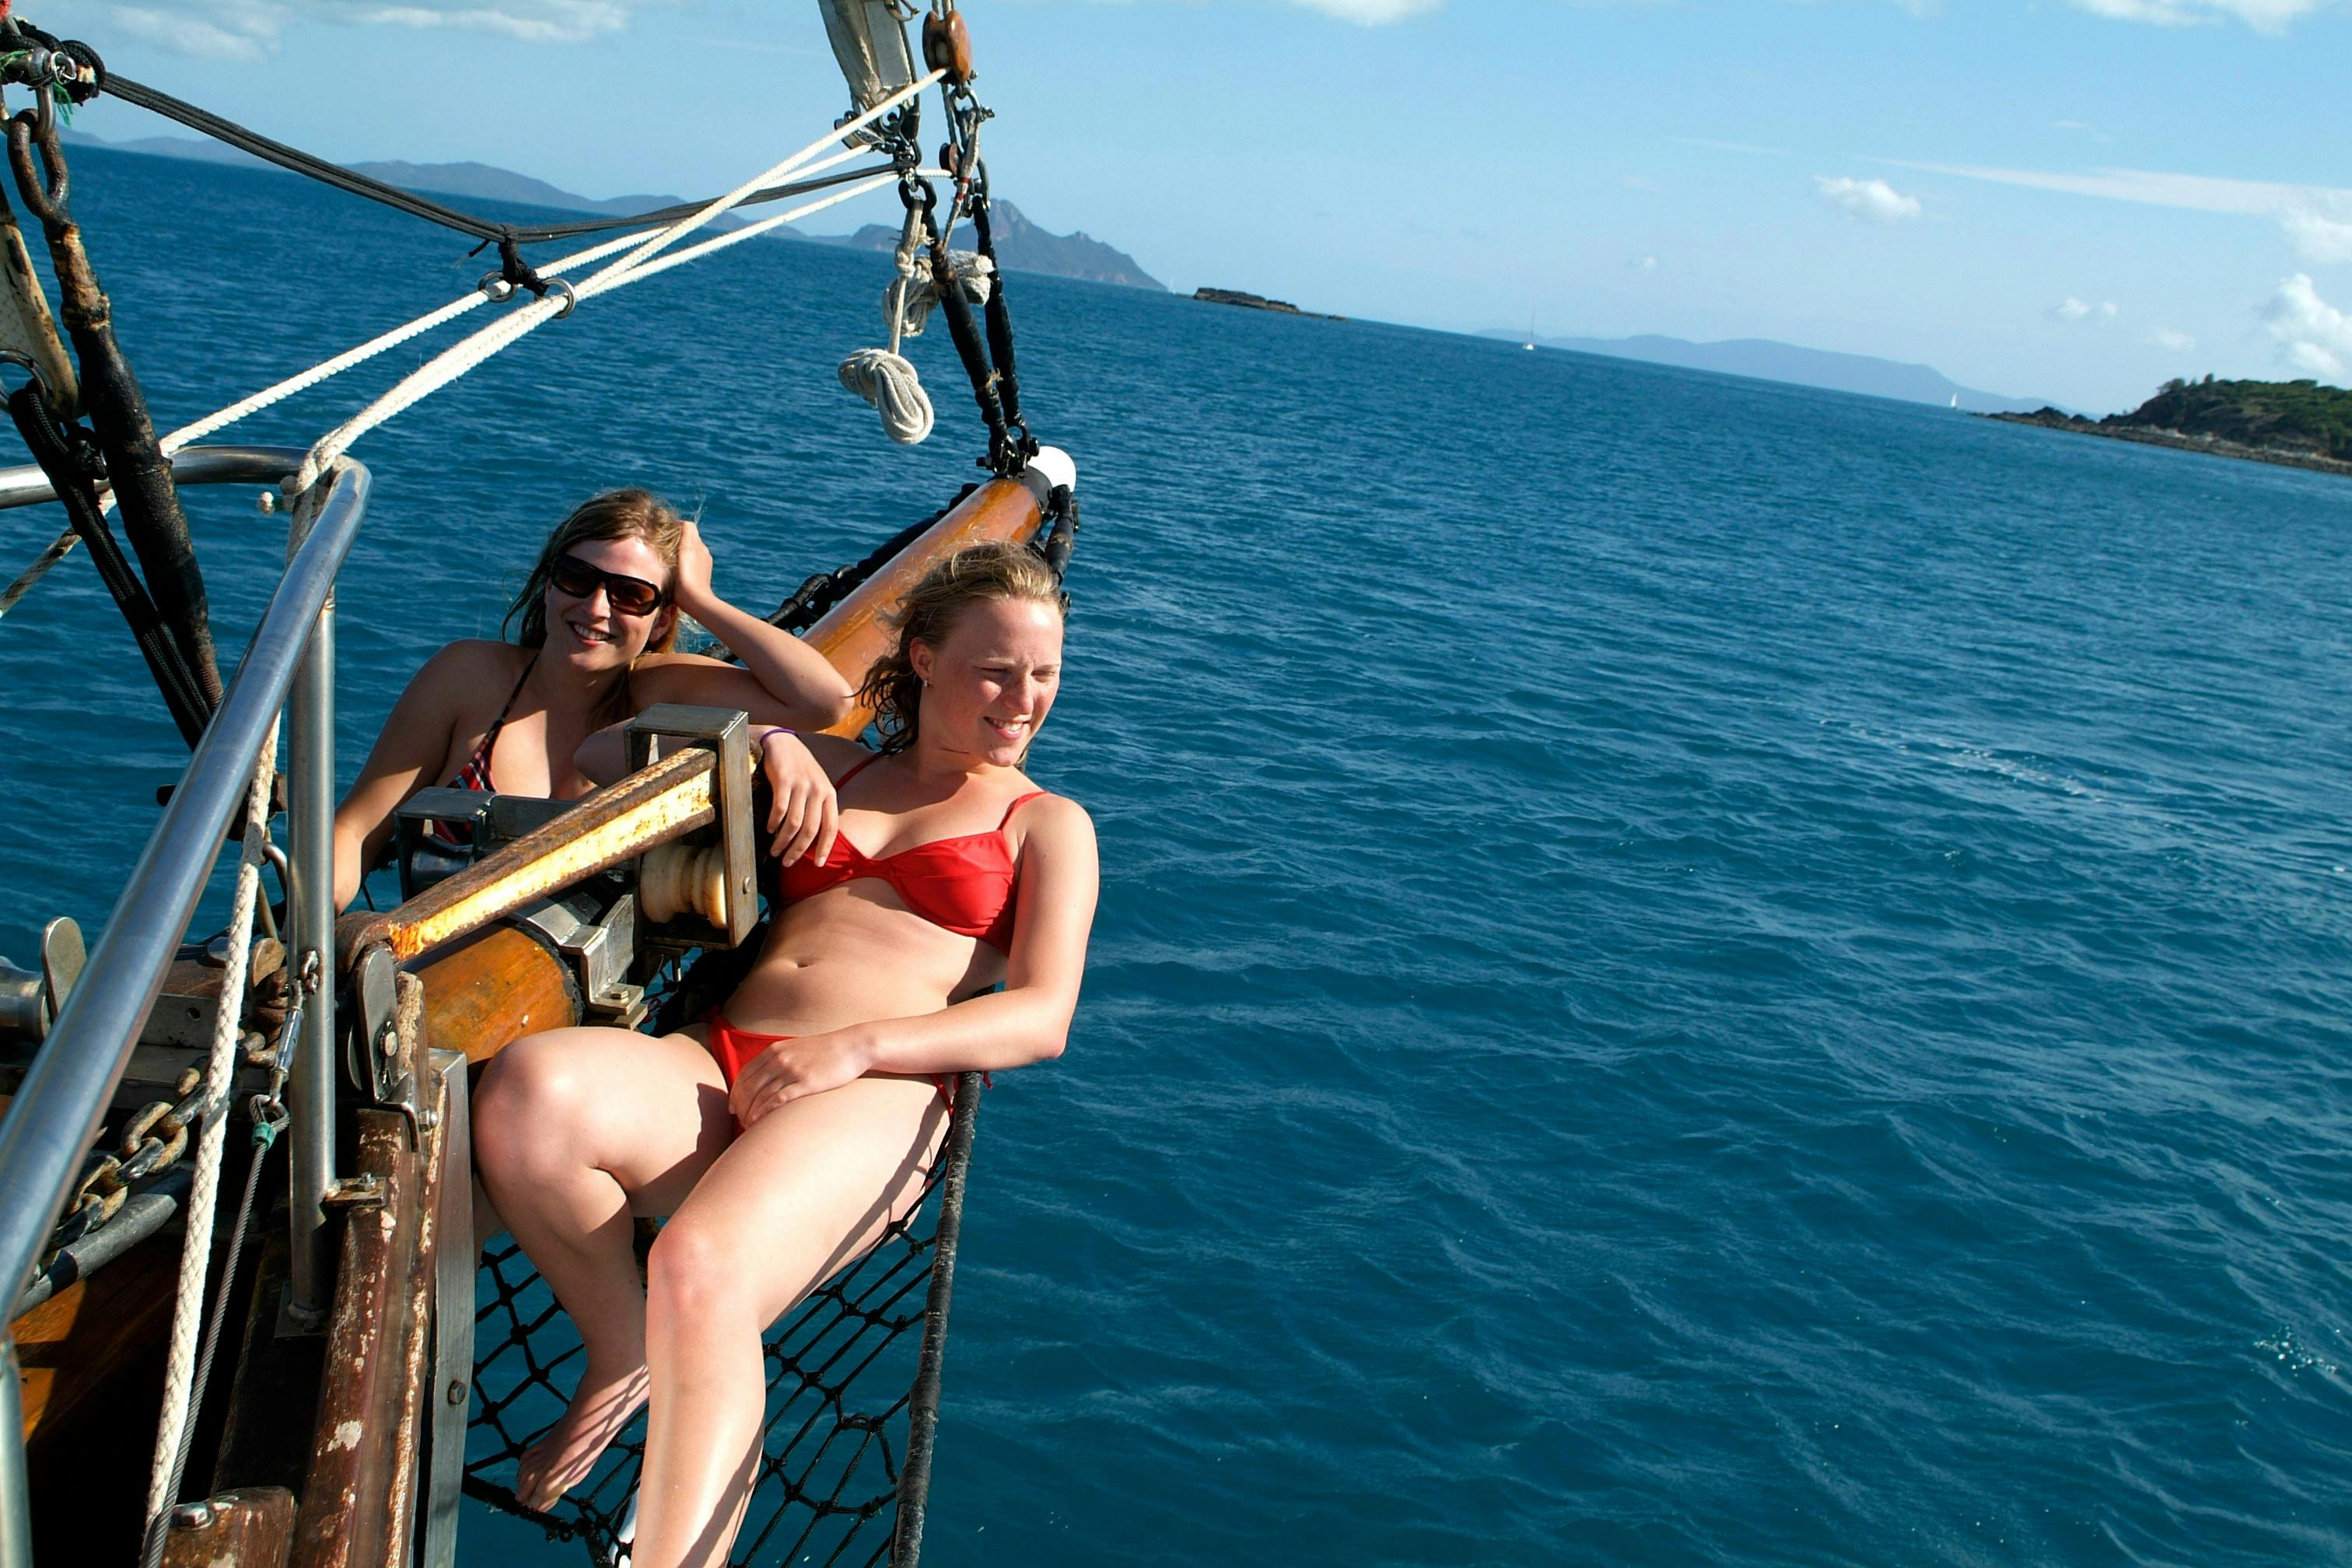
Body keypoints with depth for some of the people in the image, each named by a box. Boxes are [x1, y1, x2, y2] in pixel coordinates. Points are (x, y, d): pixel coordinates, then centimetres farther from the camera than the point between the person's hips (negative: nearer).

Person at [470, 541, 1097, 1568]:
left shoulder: (1046, 823, 18)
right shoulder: (832, 768, 27)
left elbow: (1043, 1018, 3)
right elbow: (609, 755, 29)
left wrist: (856, 1044, -13)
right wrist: (764, 743, 9)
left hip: (870, 1098, -4)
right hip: (713, 1073, 4)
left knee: (700, 1269, -36)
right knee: (527, 1089, -30)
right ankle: (621, 1353, -9)